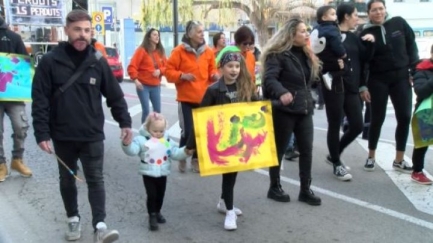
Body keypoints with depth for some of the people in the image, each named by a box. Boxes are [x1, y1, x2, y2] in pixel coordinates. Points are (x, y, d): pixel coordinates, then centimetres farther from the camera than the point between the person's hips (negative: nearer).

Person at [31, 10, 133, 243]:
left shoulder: (98, 61, -2)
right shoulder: (50, 61, -8)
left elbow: (115, 96, 4)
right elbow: (40, 100, -7)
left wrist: (125, 123, -1)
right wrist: (42, 133, -11)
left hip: (92, 135, 0)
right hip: (62, 136, 0)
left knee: (95, 179, 0)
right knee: (67, 180, 15)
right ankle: (73, 219, 32)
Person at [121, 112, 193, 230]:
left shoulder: (166, 139, 3)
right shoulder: (141, 139, -11)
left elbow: (174, 153, 6)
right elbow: (132, 151, -23)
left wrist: (185, 152, -9)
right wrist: (127, 144, -43)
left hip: (162, 174, 4)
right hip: (148, 174, -4)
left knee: (160, 195, 16)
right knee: (151, 195, -5)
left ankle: (157, 212, 37)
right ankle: (152, 216, 9)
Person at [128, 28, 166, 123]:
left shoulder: (160, 51, 10)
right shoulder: (142, 50, -7)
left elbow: (166, 67, 12)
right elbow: (132, 67, -11)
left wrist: (160, 70, -9)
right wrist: (135, 80, -21)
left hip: (156, 86, 5)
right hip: (143, 85, -5)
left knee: (158, 110, 7)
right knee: (146, 110, -8)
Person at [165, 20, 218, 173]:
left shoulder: (208, 51, 6)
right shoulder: (179, 51, -6)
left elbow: (211, 70, 14)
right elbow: (169, 71, -5)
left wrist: (215, 76, -8)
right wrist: (182, 75, -21)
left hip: (204, 98, 4)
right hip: (186, 98, -4)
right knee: (188, 130, -7)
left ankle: (196, 159, 23)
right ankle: (182, 158, 17)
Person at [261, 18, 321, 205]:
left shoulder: (306, 54, 14)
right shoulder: (278, 54, -11)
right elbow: (269, 79, -25)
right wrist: (281, 93, -41)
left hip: (304, 108, 7)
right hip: (284, 110, -7)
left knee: (306, 149, 6)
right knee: (279, 149, 5)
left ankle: (305, 190, 16)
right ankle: (274, 187, 20)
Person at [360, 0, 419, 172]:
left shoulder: (399, 23, 0)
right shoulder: (366, 33, -4)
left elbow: (411, 45, 6)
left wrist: (414, 69, -1)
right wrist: (363, 86, -7)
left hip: (401, 77, 2)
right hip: (378, 80, -2)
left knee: (404, 117, 1)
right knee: (377, 119, 2)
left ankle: (399, 160, 13)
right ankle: (371, 157, 20)